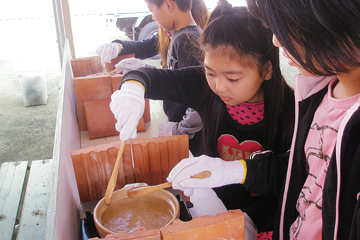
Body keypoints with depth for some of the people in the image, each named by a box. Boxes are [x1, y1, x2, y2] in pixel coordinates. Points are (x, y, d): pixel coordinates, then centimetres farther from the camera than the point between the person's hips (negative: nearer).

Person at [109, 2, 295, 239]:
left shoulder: (289, 111, -18)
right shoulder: (205, 86, -9)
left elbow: (293, 175, -22)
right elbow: (155, 77, -3)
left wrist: (237, 170, -35)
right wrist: (133, 88, -24)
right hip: (216, 200, 3)